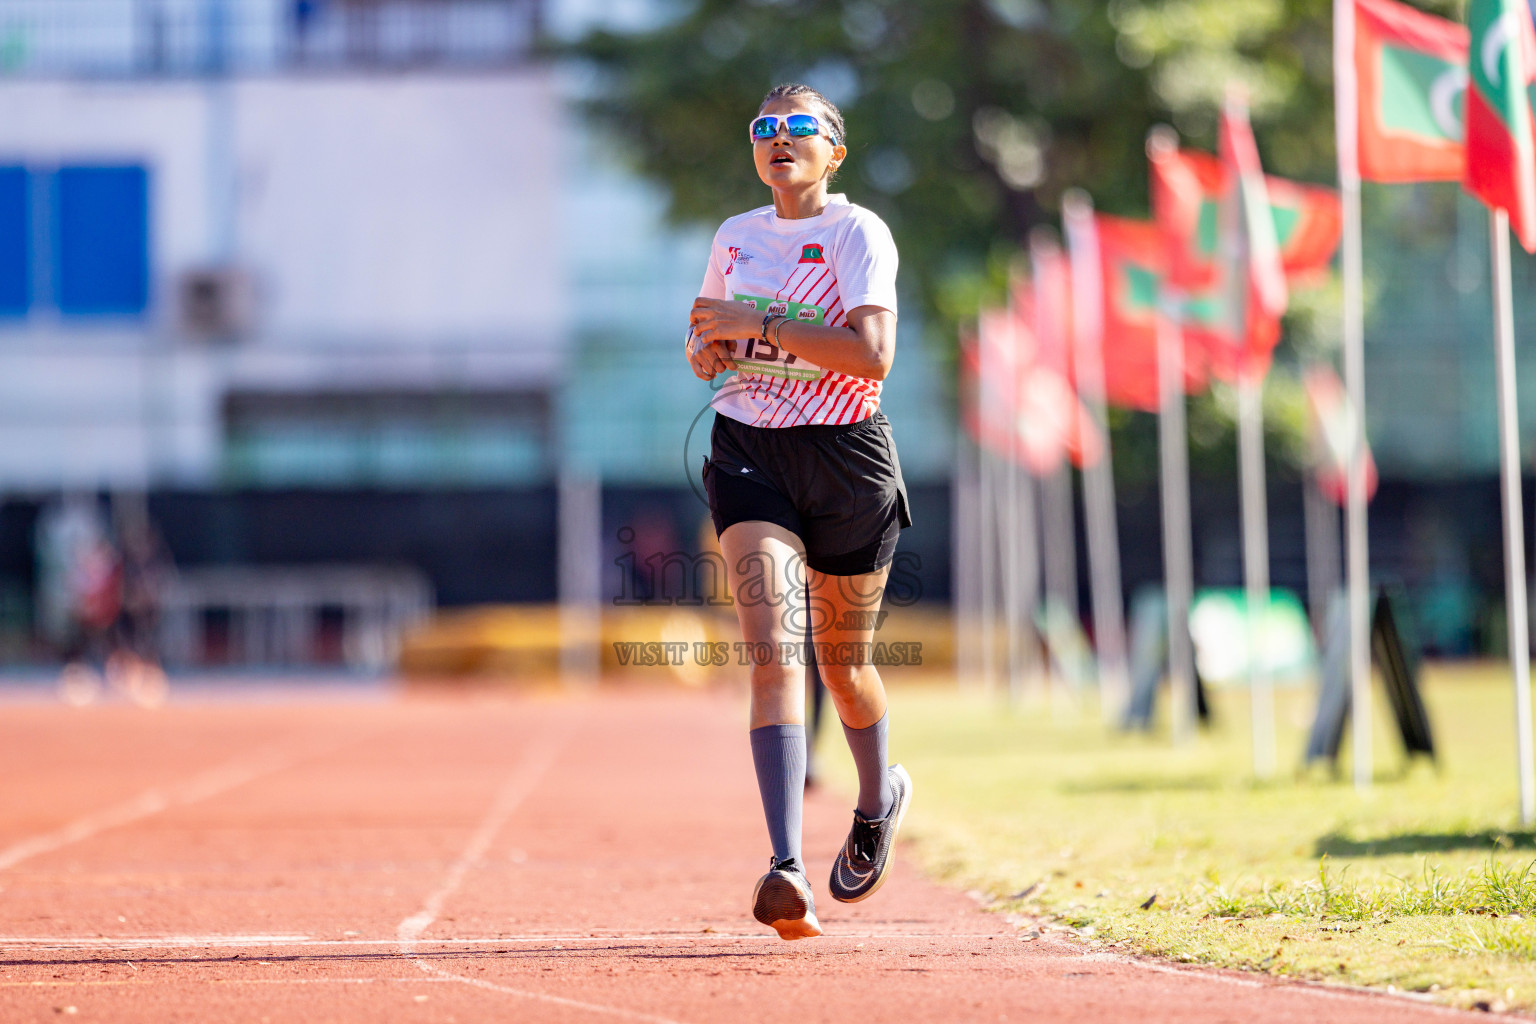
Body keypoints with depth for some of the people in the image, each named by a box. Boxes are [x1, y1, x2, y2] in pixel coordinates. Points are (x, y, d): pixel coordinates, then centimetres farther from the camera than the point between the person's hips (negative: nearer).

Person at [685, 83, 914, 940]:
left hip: (845, 456, -3)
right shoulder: (734, 238, 11)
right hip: (748, 452, 3)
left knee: (843, 662, 12)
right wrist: (705, 349, 2)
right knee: (773, 651, -17)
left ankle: (880, 798, 47)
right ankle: (788, 869, -28)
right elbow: (706, 329, 26)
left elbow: (873, 356, -20)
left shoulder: (859, 234, -7)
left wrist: (757, 323, -21)